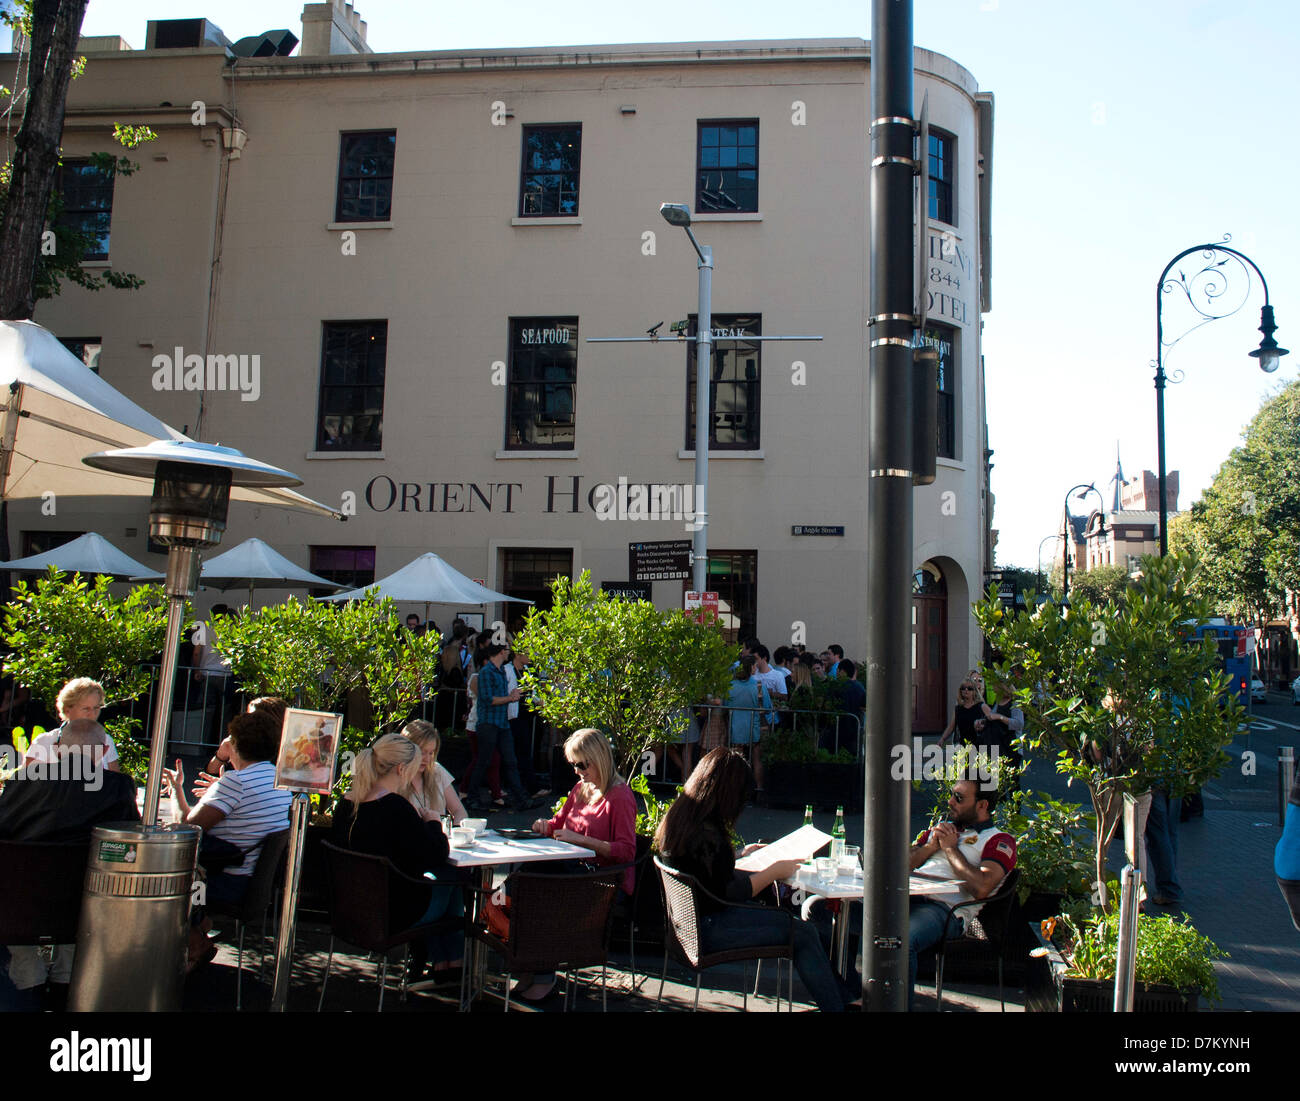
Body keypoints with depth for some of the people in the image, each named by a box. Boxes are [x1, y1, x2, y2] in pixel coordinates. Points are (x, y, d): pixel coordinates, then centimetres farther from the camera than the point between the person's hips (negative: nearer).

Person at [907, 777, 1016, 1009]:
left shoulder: (999, 840, 8)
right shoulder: (942, 829, 30)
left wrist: (950, 848, -1)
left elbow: (981, 888, -11)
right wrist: (931, 846, 8)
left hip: (945, 907, -6)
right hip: (907, 896, 6)